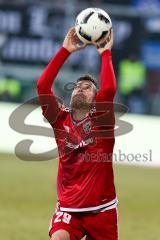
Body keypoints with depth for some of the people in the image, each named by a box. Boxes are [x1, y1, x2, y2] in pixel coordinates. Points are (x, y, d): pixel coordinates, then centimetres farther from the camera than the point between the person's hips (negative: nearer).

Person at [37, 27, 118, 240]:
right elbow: (43, 85, -9)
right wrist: (65, 50, -8)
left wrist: (105, 53, -12)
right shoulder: (61, 120, 3)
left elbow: (109, 89, -23)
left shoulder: (101, 119, -3)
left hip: (101, 208, -1)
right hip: (68, 208, 1)